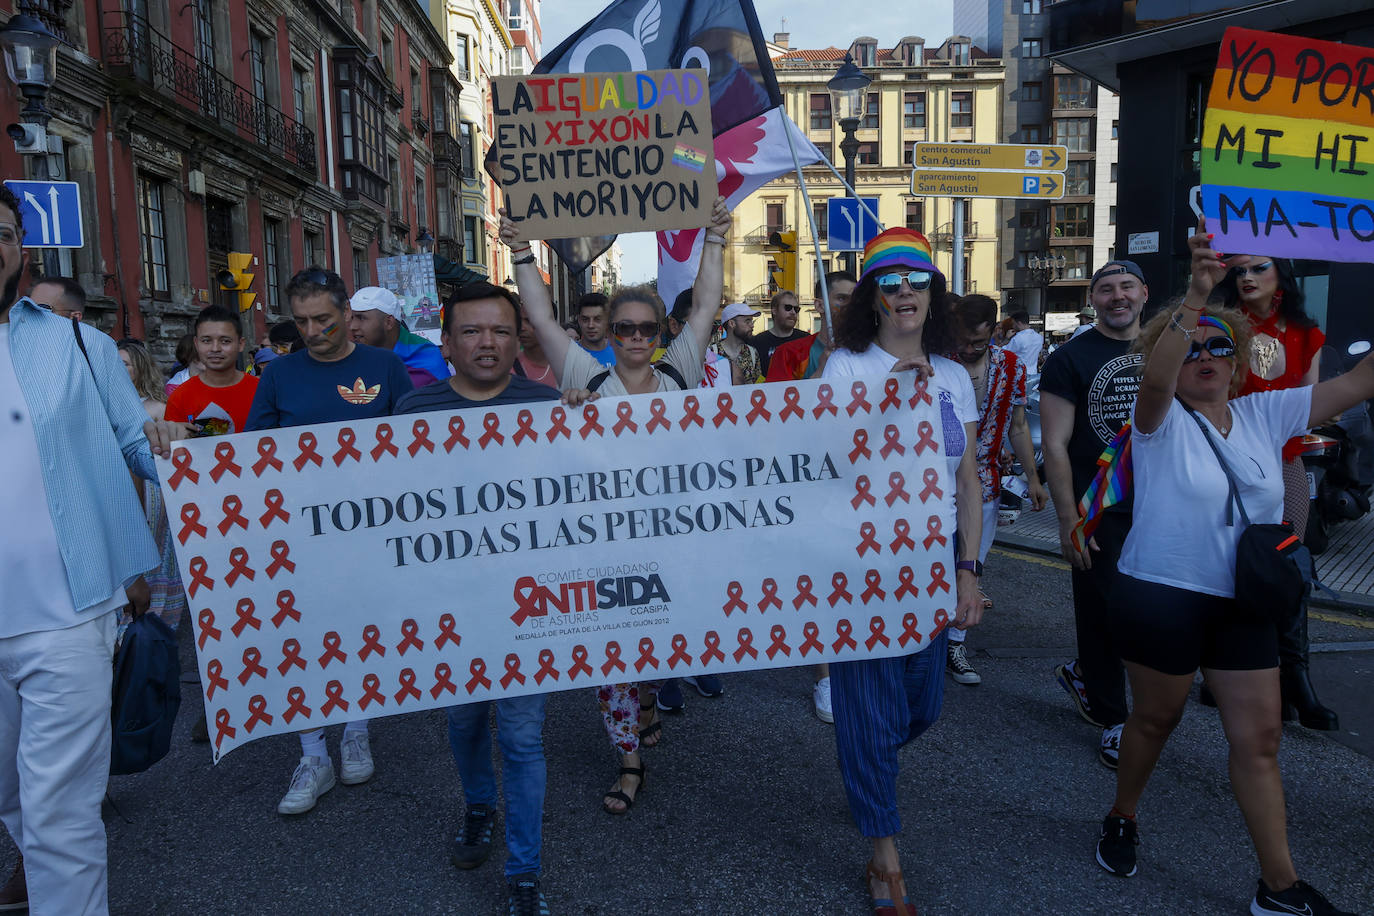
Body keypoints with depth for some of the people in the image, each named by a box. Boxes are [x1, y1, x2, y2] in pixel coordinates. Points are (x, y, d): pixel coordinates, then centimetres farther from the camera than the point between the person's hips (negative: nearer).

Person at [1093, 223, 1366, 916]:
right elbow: (1154, 377, -33)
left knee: (1259, 739, 8)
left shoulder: (1265, 414, 4)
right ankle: (1122, 820, 37)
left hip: (1244, 600, 5)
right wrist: (1197, 293, -45)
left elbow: (1360, 380, 0)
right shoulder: (1161, 421, -9)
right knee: (1155, 718, 12)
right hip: (1160, 595, -4)